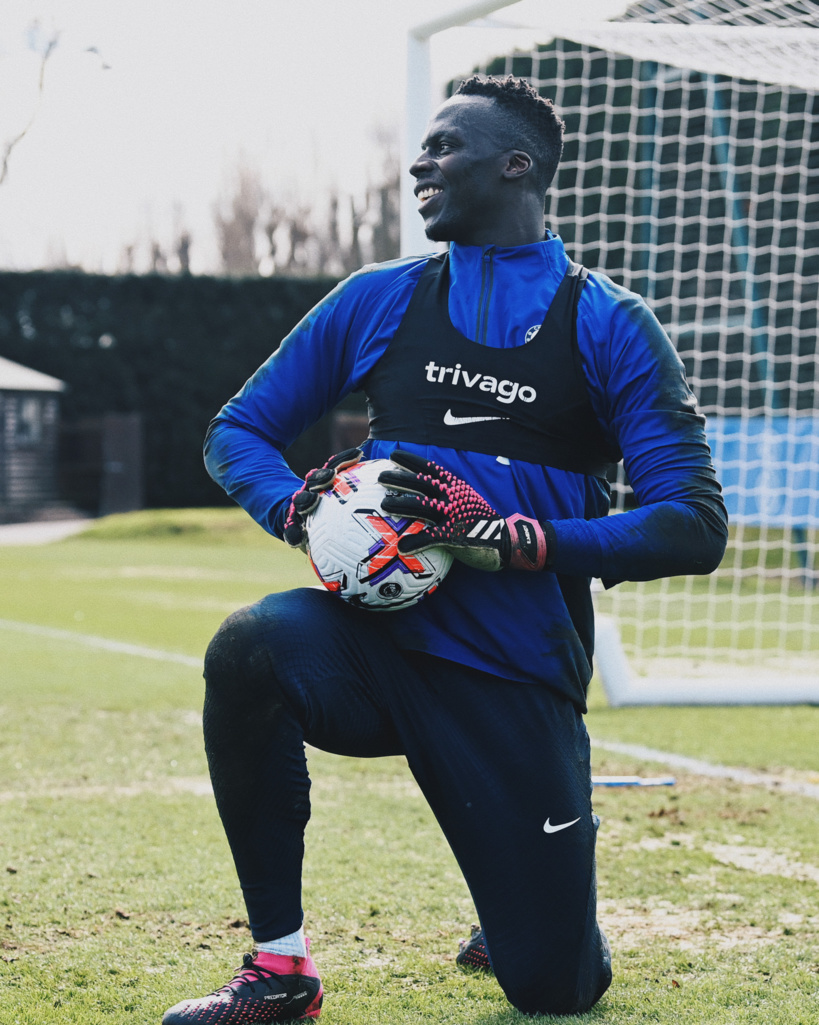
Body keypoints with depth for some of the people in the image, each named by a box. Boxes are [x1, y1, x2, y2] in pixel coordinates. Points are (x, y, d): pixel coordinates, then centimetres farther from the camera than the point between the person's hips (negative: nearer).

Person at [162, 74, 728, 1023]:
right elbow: (239, 430, 13)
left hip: (518, 684, -2)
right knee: (249, 648, -32)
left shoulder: (609, 328, -2)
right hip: (378, 647, 2)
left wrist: (519, 543, -21)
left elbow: (694, 527, -8)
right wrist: (300, 510, -10)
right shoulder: (378, 302, 8)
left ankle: (532, 910, 39)